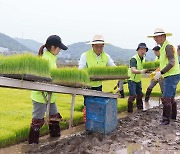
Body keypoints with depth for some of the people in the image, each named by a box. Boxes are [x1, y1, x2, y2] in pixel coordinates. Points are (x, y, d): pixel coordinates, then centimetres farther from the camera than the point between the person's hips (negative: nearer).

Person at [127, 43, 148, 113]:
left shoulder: (143, 59, 2)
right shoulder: (134, 59, -23)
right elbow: (133, 70, -36)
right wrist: (141, 71, -54)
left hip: (138, 80, 8)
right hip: (132, 80, -8)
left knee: (140, 94, 14)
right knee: (133, 95, -13)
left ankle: (140, 108, 31)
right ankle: (129, 109, 2)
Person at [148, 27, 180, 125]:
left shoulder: (168, 46, -15)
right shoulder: (163, 47, 15)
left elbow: (171, 63, -23)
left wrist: (161, 73, -23)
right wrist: (159, 72, 14)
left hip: (172, 76, -10)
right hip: (170, 76, 10)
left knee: (166, 98, -9)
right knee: (171, 98, 20)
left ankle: (166, 119, -1)